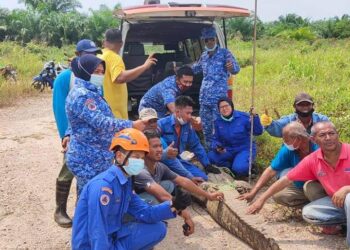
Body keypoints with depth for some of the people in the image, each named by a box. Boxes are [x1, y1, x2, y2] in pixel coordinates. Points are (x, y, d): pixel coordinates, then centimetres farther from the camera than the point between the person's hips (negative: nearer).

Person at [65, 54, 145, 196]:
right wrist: (131, 125, -28)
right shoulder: (82, 95, -20)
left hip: (97, 157, 10)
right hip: (88, 160, -10)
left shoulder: (90, 91, 13)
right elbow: (101, 123, -28)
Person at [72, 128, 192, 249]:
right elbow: (96, 233, -26)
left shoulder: (126, 182, 5)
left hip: (112, 237, 9)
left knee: (158, 229, 6)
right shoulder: (102, 185, -25)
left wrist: (173, 206, -11)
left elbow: (145, 213, 3)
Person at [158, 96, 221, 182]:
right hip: (164, 161, -7)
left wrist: (207, 165, 14)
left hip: (178, 160, 7)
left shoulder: (187, 125, 4)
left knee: (202, 177, -3)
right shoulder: (161, 125, -16)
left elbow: (196, 145, 14)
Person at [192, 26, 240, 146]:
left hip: (219, 96, -6)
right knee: (205, 123, 12)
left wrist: (231, 67, -36)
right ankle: (209, 146, 25)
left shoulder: (224, 53, -3)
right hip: (204, 96, 6)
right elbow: (196, 68, 33)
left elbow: (236, 68, -13)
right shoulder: (204, 55, 14)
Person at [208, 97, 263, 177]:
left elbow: (258, 132, -16)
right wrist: (216, 147, -15)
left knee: (239, 168, -32)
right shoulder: (218, 121, 0)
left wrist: (255, 117, -31)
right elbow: (216, 139, 7)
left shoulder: (243, 117, -11)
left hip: (245, 149, -4)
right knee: (211, 156, -22)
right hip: (228, 150, 4)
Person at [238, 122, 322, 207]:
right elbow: (271, 170, -10)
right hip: (301, 187, 5)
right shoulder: (287, 150, -12)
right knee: (278, 195, -12)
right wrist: (253, 192, -14)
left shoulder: (316, 147, -27)